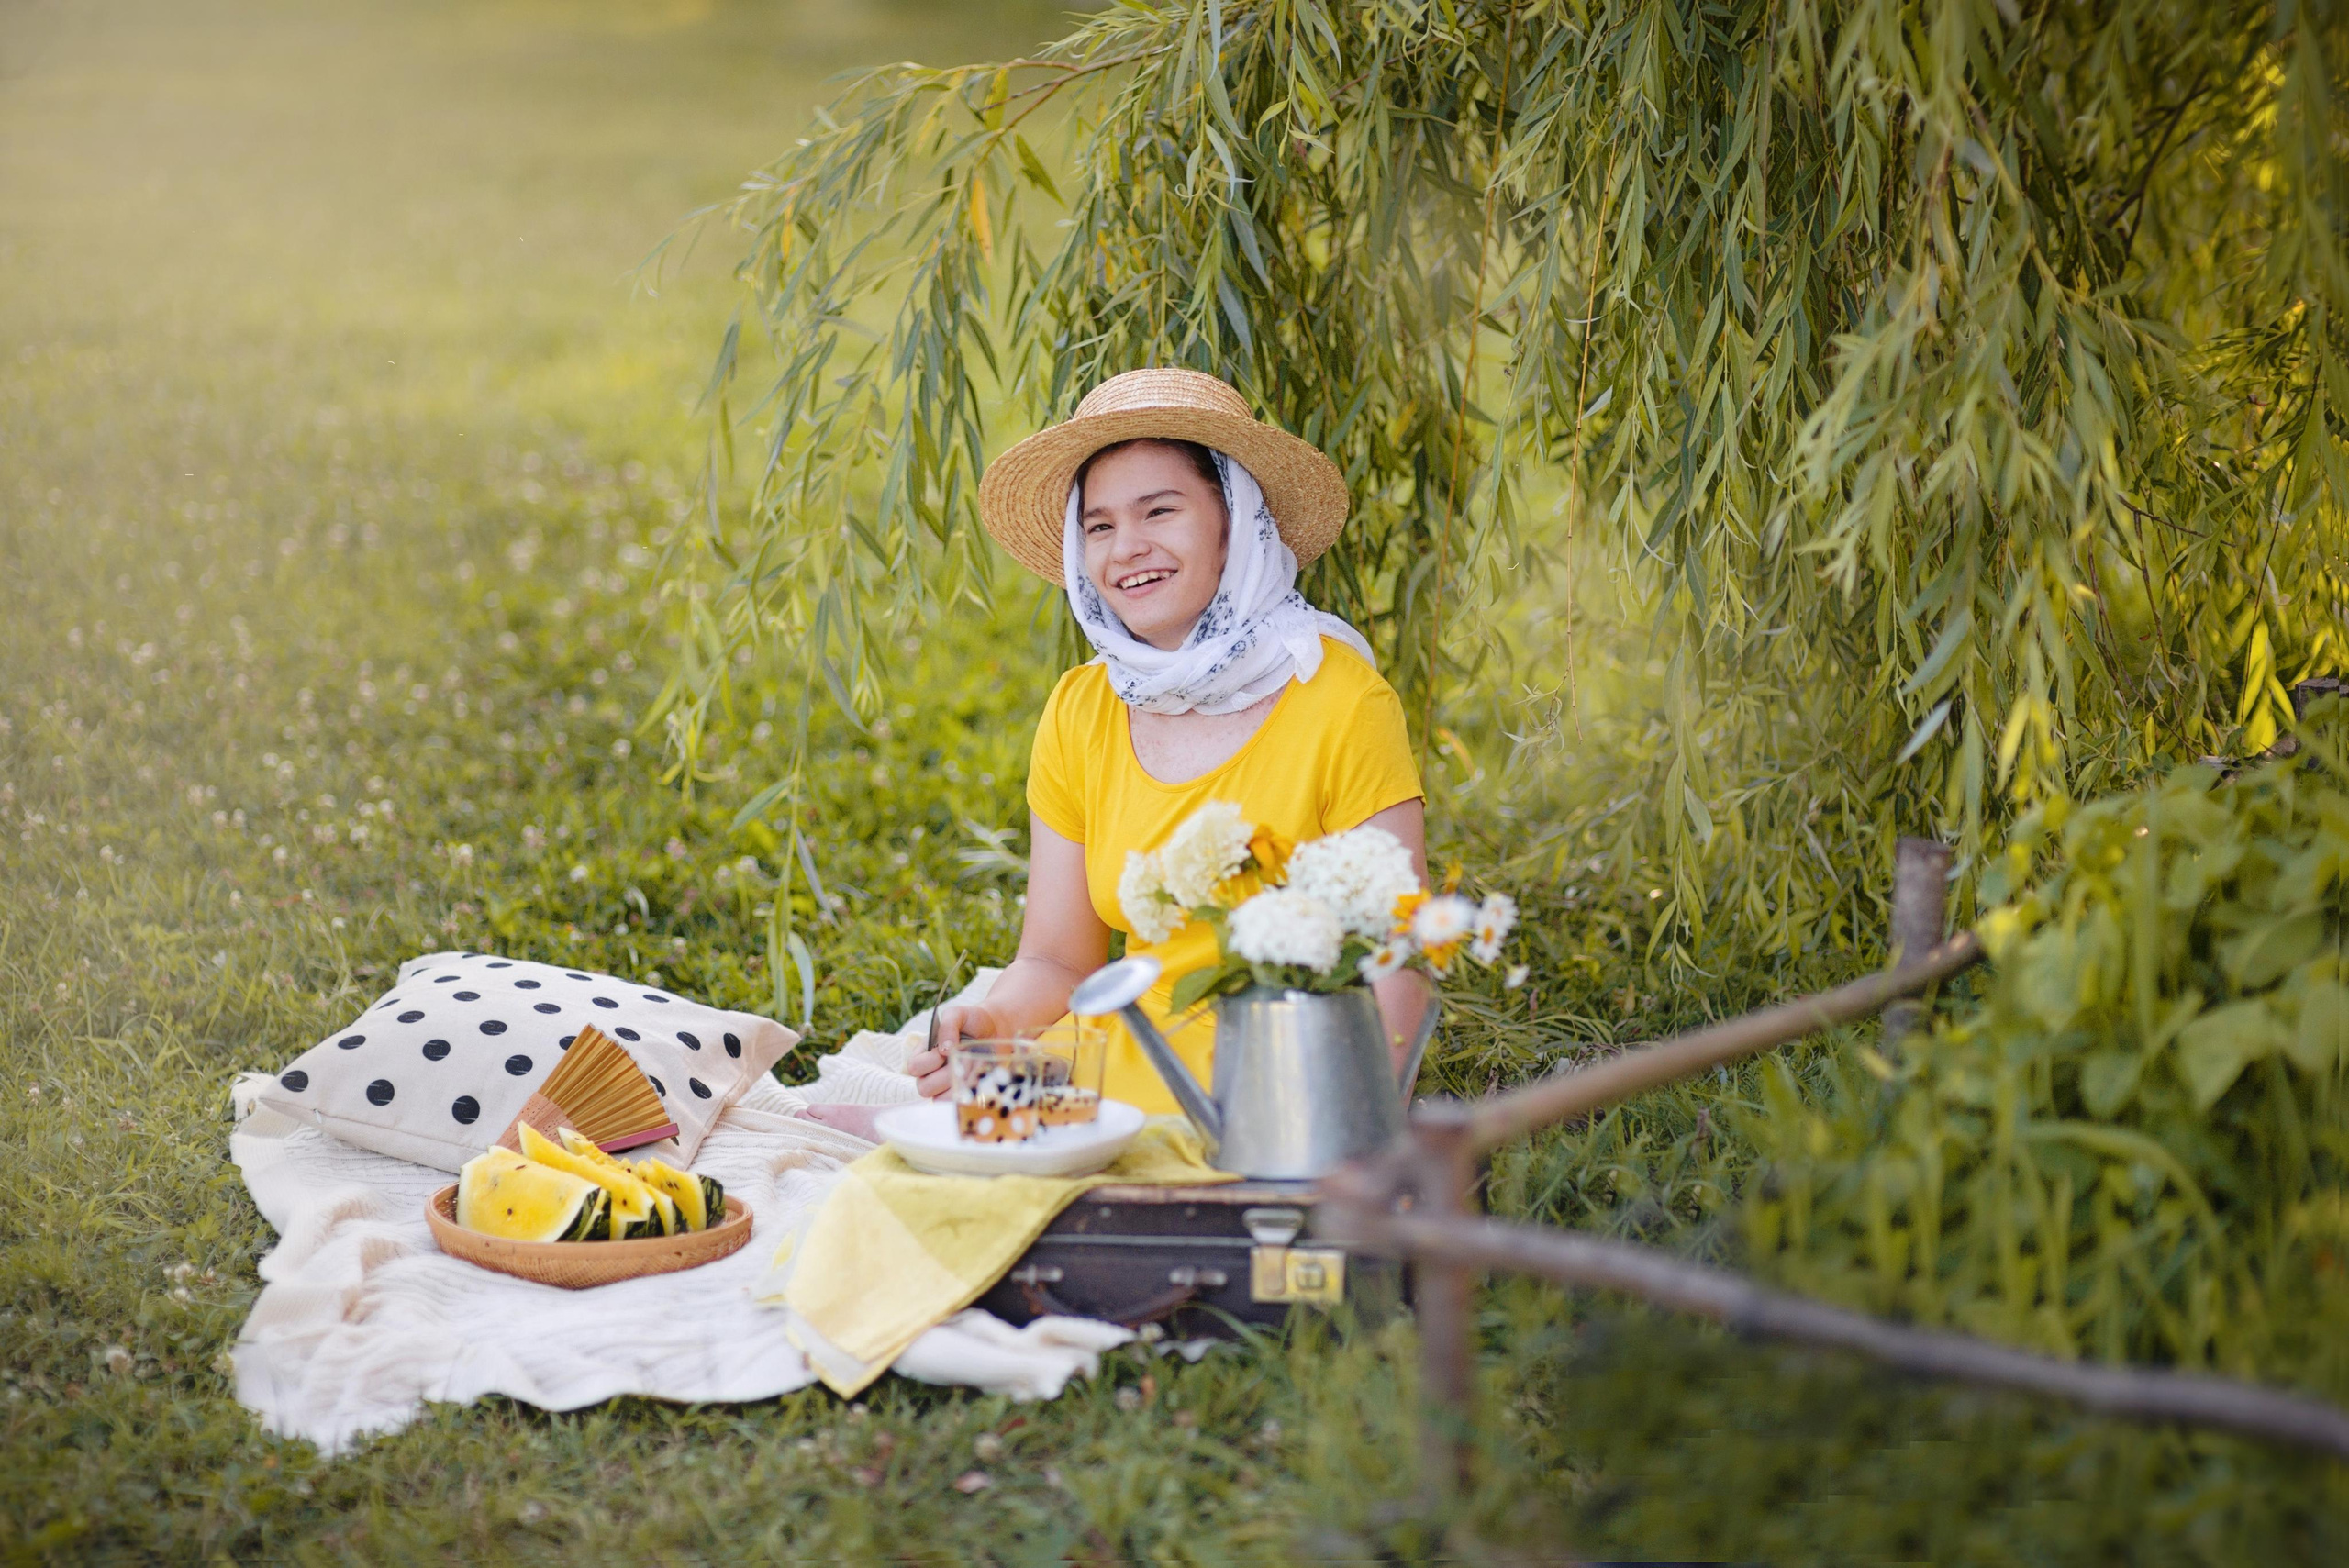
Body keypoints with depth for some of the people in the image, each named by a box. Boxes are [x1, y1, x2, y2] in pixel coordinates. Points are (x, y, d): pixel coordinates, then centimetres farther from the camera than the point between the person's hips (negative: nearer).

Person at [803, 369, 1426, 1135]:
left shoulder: (1341, 703, -9)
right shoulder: (1080, 714, 6)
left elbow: (1394, 974, -10)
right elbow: (1056, 963, 10)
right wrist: (987, 1024, -11)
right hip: (1130, 1104, 5)